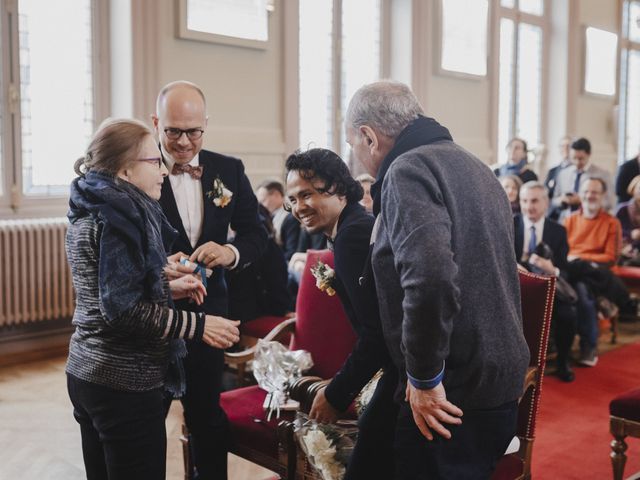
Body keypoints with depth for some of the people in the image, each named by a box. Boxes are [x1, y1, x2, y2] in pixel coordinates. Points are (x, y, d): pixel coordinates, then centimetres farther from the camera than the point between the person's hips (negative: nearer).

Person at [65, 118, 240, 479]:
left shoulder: (90, 210, 11)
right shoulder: (120, 213, -17)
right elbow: (121, 309, -24)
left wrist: (165, 287, 13)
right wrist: (196, 325, -20)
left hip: (86, 371, 10)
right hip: (126, 381, -10)